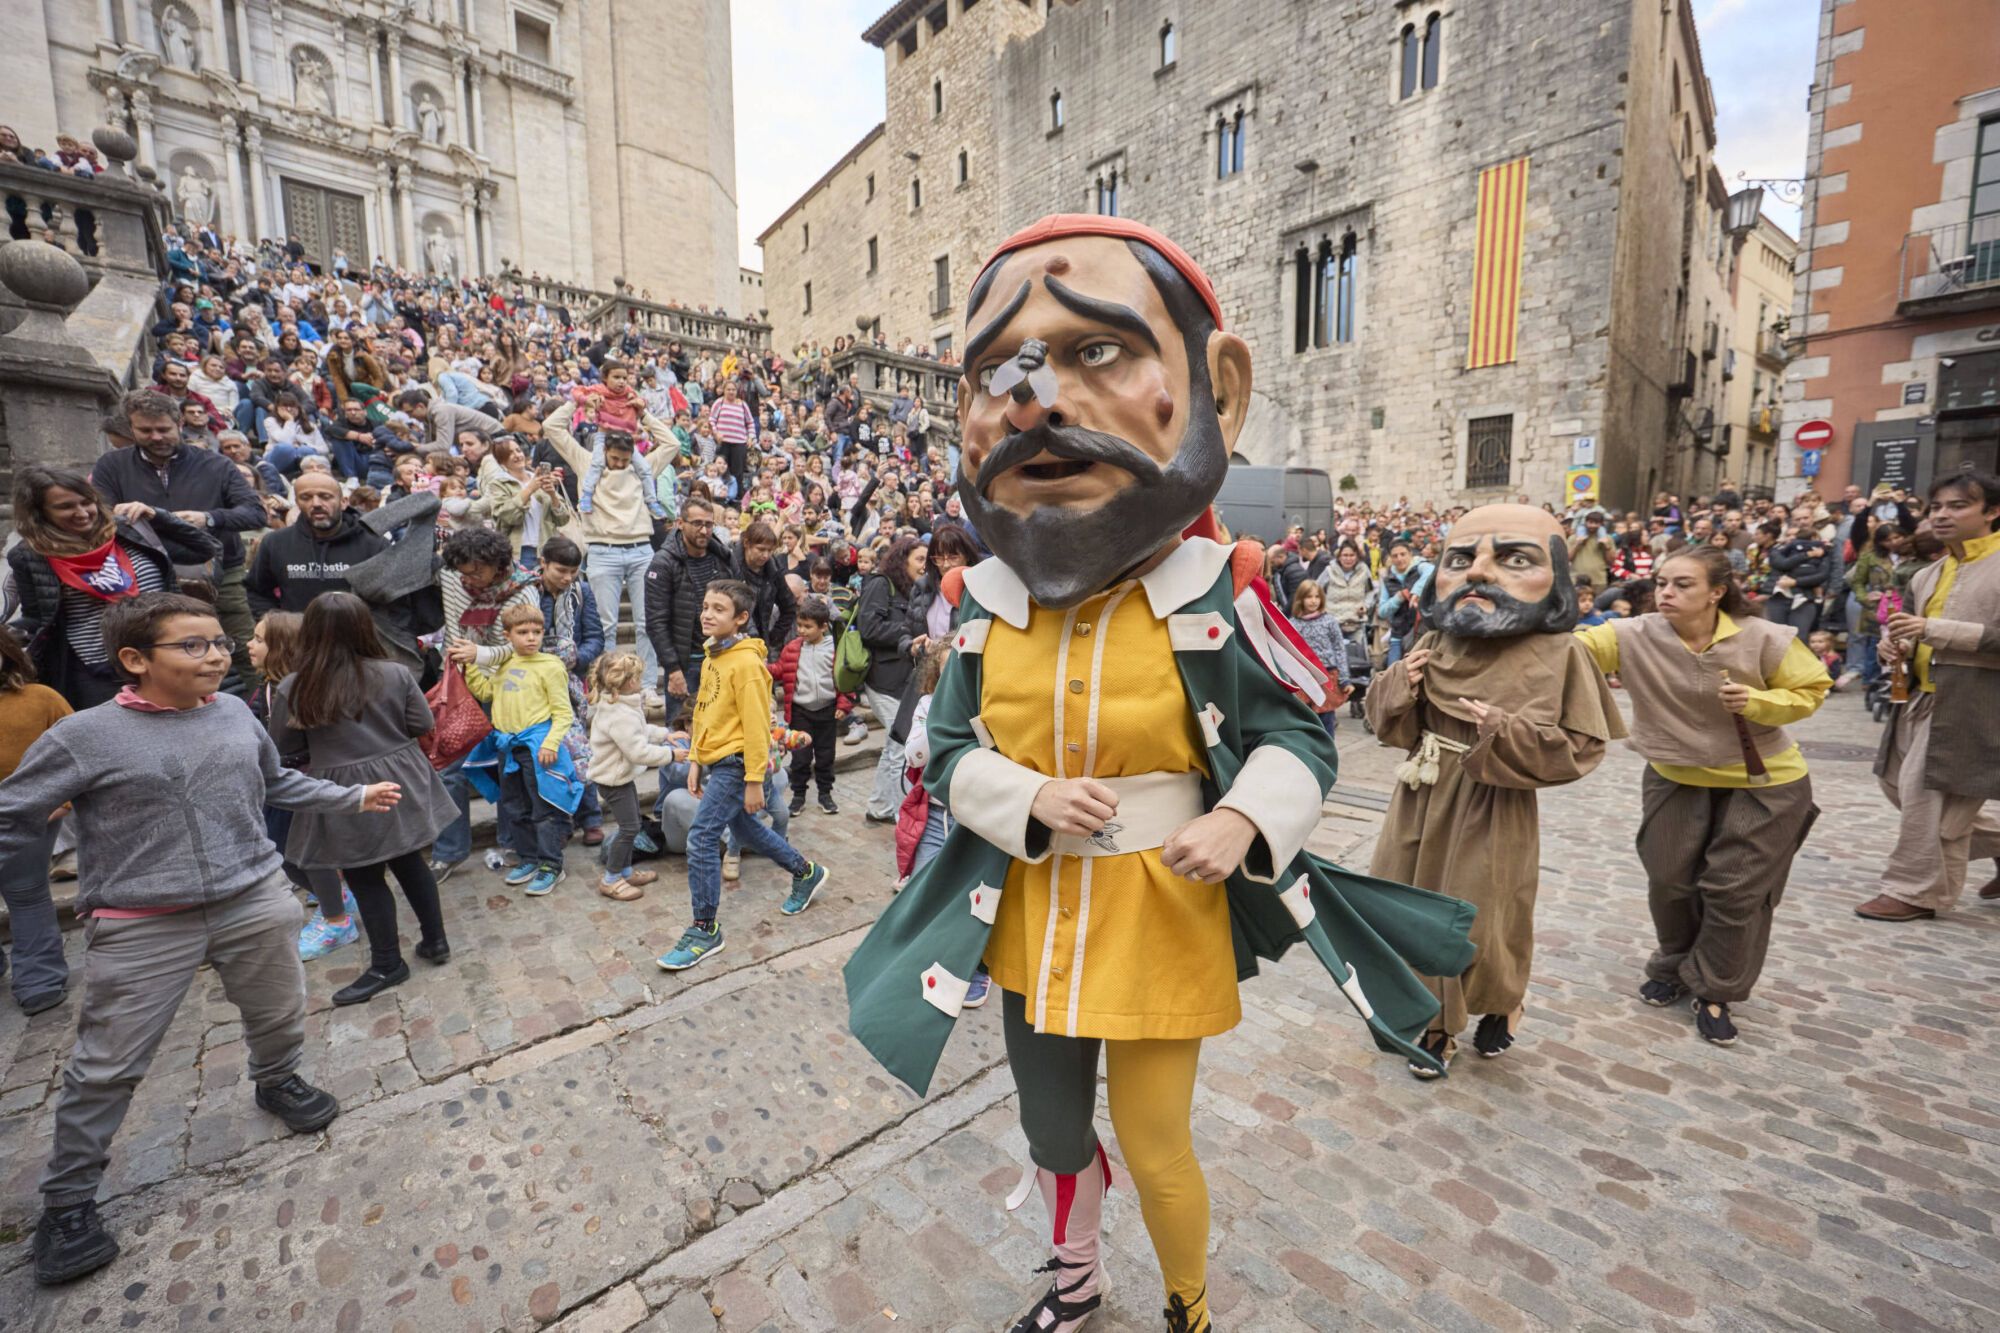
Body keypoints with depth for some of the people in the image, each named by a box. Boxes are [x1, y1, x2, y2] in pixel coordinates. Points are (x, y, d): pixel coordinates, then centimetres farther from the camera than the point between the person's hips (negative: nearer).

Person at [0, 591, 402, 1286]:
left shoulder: (235, 713, 0)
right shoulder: (83, 737, -12)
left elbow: (277, 783, 15)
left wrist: (354, 796, 18)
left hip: (254, 901, 4)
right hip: (141, 927, -3)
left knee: (279, 1013, 21)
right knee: (106, 1068, 7)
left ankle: (278, 1081, 51)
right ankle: (67, 1201, 29)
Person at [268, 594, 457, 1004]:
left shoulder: (293, 689, -12)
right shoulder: (395, 675, -9)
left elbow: (280, 746, 0)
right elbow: (423, 724, -1)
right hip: (401, 781, 3)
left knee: (365, 880, 8)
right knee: (410, 862, 16)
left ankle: (387, 965, 17)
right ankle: (435, 941, 26)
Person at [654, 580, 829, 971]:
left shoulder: (746, 663, -18)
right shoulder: (712, 658, 10)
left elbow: (756, 725, -19)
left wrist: (754, 780, -19)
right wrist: (696, 762, 14)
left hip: (736, 762, -9)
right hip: (715, 761, 10)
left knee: (701, 839, -9)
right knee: (746, 830, 20)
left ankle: (705, 931, 5)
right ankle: (806, 873, 40)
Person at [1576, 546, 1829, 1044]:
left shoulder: (1763, 639, -18)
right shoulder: (1636, 636, -18)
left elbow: (1811, 689, -6)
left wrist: (1757, 702, -25)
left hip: (1760, 782, -1)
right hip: (1676, 777, 2)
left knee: (1735, 890, 3)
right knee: (1669, 881, 11)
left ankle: (1713, 990, 24)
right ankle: (1674, 968, 37)